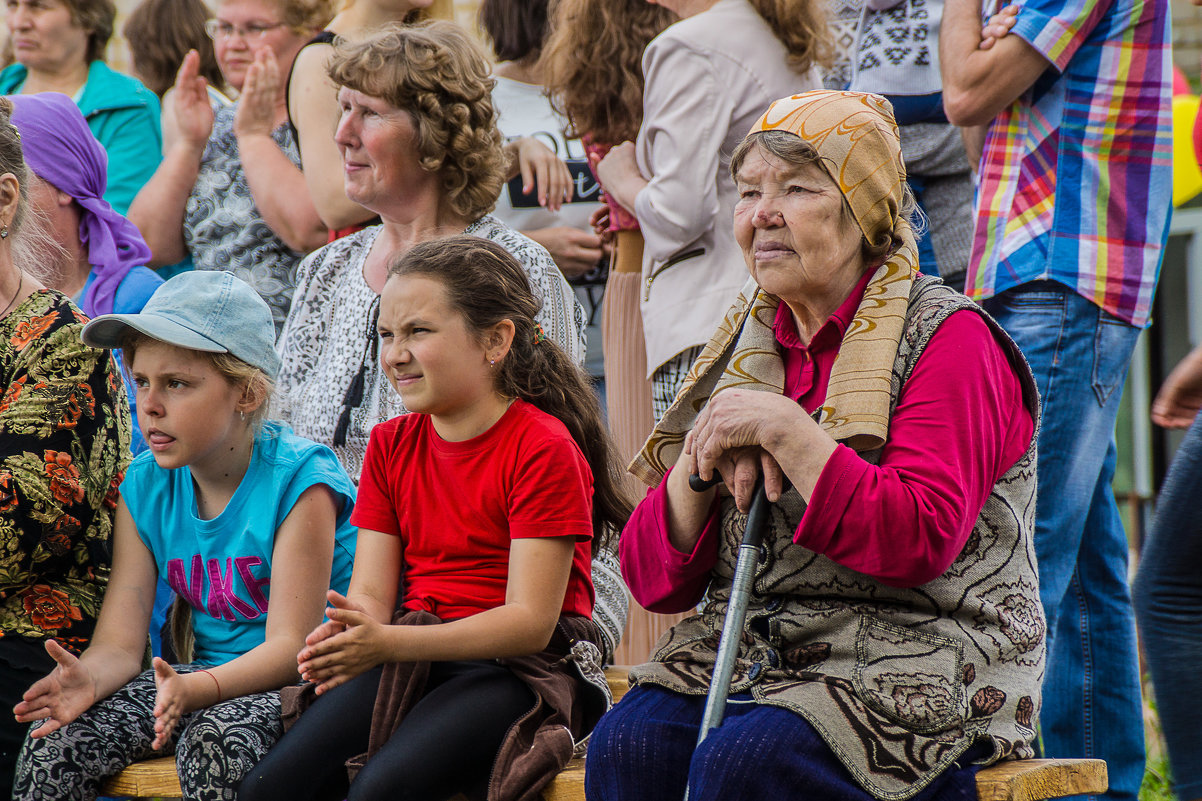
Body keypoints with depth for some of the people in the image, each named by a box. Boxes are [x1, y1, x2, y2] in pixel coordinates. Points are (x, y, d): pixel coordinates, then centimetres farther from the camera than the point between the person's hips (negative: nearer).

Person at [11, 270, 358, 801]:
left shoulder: (298, 481, -15)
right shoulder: (144, 488, 3)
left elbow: (289, 646, -19)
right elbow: (119, 644, -2)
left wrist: (192, 690, -38)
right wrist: (87, 679, -27)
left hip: (302, 681, -5)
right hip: (200, 675, 6)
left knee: (214, 741, -37)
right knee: (53, 742, -18)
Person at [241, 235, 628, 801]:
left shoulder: (545, 449, -9)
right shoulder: (391, 445, 14)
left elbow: (530, 620, -16)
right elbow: (372, 591, 7)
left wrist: (389, 643, -27)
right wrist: (346, 634, -20)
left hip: (522, 668, -6)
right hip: (413, 657, 6)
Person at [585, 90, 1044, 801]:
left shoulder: (948, 341, -3)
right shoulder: (745, 347, 15)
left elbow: (920, 542, -19)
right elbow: (655, 580, 10)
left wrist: (785, 429, -19)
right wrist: (701, 464, -9)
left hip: (913, 661, -5)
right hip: (751, 652, 5)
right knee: (628, 744, -24)